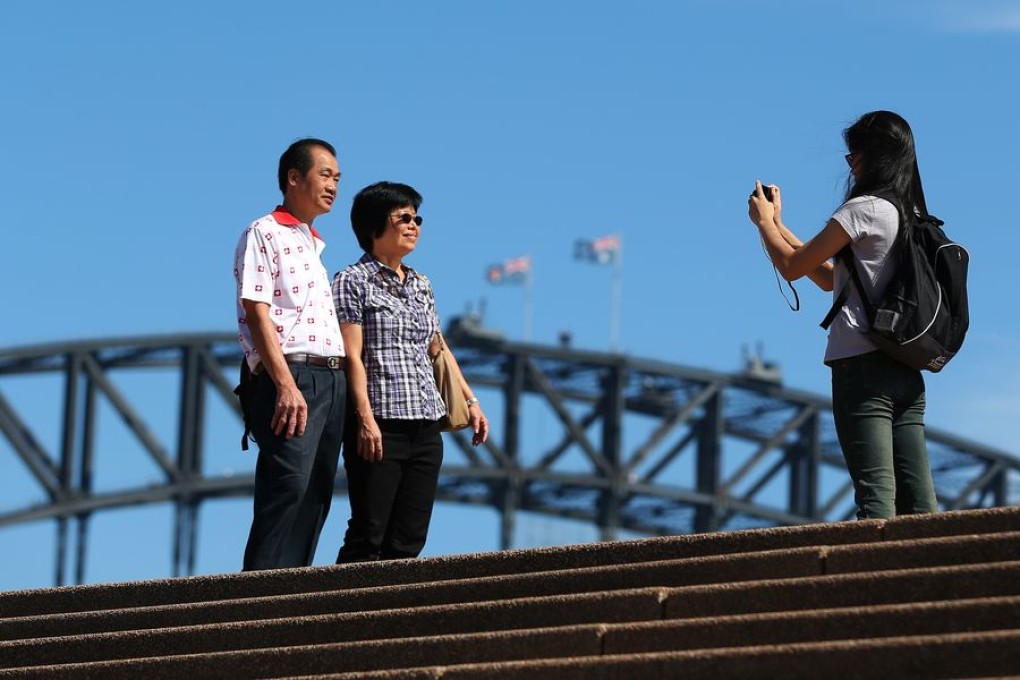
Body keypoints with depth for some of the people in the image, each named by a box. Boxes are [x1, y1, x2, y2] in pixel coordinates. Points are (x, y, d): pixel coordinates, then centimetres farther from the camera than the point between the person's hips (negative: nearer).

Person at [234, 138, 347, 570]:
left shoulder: (314, 245, 26)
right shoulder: (264, 234, 0)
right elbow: (256, 312, -11)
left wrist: (341, 381, 15)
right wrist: (286, 384, -21)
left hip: (332, 379, 9)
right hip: (291, 377, -9)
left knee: (316, 497, 3)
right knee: (288, 486, -19)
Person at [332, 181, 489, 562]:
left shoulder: (421, 285, 19)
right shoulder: (354, 281, -1)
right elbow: (353, 356, -9)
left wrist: (470, 402, 19)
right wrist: (365, 418, -18)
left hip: (426, 426, 7)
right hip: (381, 426, -7)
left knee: (409, 540, 2)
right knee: (368, 537, -11)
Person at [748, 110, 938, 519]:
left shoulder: (864, 209, -7)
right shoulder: (912, 217, 18)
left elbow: (792, 266, -5)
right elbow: (829, 279, 25)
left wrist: (763, 221, 13)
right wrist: (778, 225, 28)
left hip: (861, 363, -8)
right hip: (906, 372, 8)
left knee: (875, 494, -15)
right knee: (918, 503, 0)